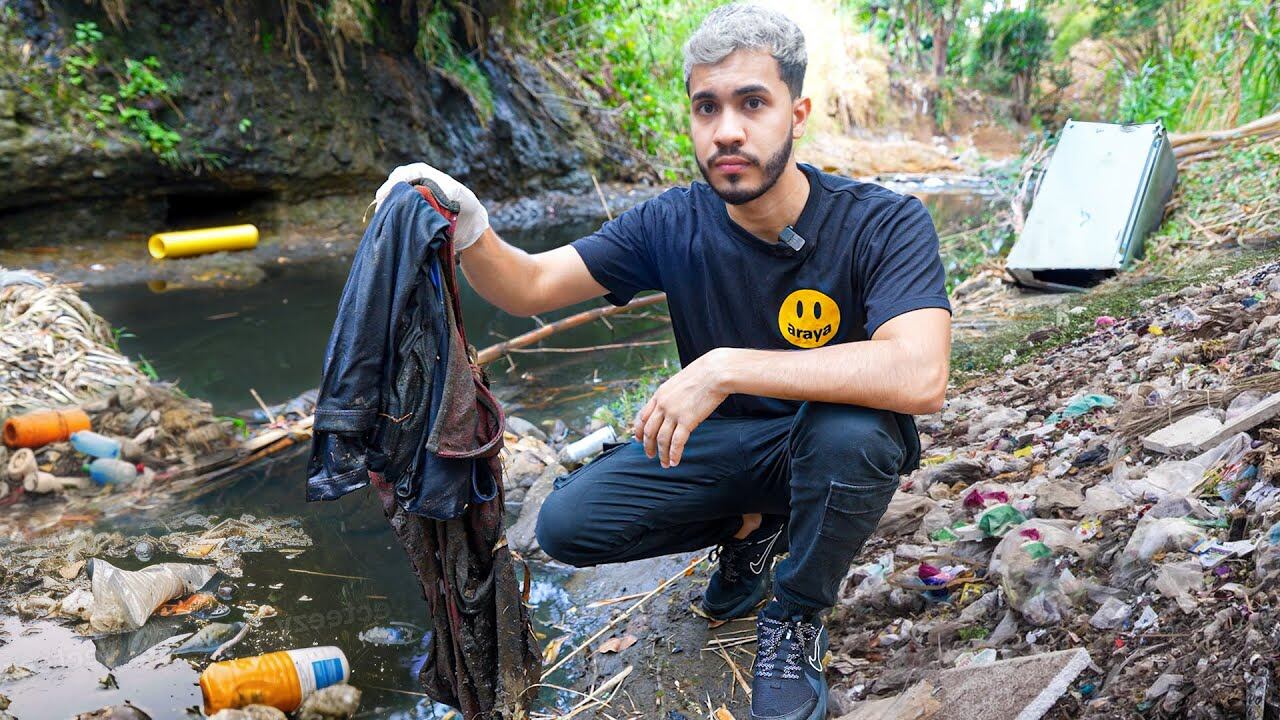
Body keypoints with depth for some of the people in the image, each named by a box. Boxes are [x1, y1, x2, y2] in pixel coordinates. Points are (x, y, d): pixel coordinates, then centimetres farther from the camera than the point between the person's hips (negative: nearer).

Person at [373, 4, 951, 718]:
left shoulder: (884, 224, -24)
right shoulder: (674, 225, -11)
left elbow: (918, 376, -40)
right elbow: (531, 286, -11)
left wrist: (727, 366, -43)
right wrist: (469, 230, -33)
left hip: (829, 443, -3)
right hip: (719, 441, 4)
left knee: (849, 431, -38)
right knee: (567, 523, -14)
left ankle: (796, 619, -8)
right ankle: (750, 525, 12)